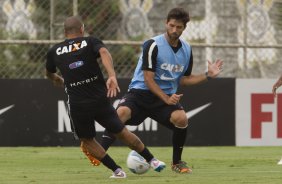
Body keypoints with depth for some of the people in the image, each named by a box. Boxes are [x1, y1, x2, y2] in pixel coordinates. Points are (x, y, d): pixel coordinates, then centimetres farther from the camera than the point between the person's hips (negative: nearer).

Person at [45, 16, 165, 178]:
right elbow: (104, 53, -18)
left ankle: (117, 171, 12)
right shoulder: (91, 42, 5)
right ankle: (152, 160, 23)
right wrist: (112, 76, -32)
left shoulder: (54, 51, 11)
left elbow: (49, 74, 30)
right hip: (100, 100, 0)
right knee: (121, 132, 17)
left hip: (77, 105, 0)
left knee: (87, 140, 20)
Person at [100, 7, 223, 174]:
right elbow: (148, 79, -13)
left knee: (181, 118, -26)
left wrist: (208, 75, 3)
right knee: (121, 113, -34)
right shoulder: (153, 45, -11)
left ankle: (177, 163, -4)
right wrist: (167, 99, -22)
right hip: (141, 93, -4)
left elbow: (184, 79, 15)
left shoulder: (187, 49, 7)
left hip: (167, 97, 4)